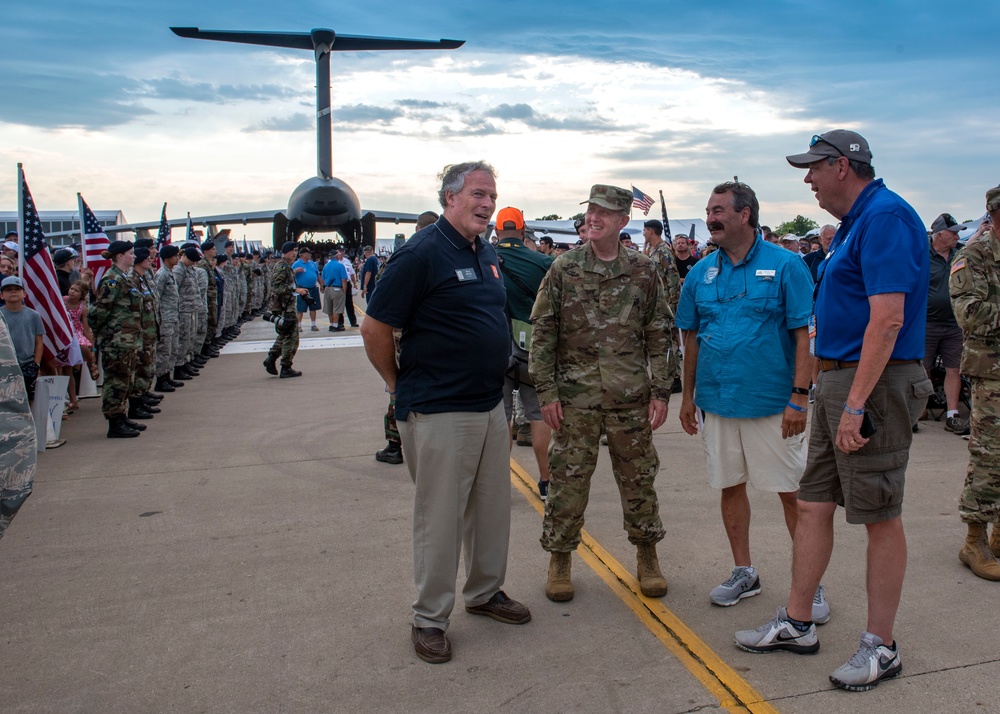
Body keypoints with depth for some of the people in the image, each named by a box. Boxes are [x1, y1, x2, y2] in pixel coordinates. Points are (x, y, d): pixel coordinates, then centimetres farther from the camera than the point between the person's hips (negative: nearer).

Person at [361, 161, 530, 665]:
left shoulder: (487, 252, 10)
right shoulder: (422, 252, -15)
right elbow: (374, 327, -14)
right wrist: (399, 383, -4)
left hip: (490, 404, 8)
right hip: (439, 411, -8)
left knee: (493, 507, 17)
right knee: (440, 516, 3)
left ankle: (485, 591, 36)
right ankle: (429, 618, 19)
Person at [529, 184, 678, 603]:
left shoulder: (643, 271, 4)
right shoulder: (564, 269, 1)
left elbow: (660, 334, 6)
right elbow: (542, 333, 1)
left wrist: (660, 391, -1)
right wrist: (546, 392, -5)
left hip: (631, 396, 1)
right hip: (576, 396, -1)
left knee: (638, 478, 10)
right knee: (568, 479, 5)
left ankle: (647, 556, 27)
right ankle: (560, 559, 20)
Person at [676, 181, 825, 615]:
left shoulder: (785, 266, -7)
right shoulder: (701, 273, 7)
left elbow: (805, 335, -9)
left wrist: (799, 396, -15)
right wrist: (688, 396, 11)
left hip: (773, 402, -4)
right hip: (719, 401, 5)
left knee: (792, 492, 3)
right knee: (731, 487, 13)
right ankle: (744, 573, 29)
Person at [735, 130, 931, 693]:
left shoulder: (886, 217, -14)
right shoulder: (856, 222, 17)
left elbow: (887, 320, -23)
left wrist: (856, 404, -25)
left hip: (874, 383, -10)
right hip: (839, 380, 10)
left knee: (881, 518, 1)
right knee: (814, 504, 12)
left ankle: (881, 647, 15)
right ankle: (797, 624, 24)